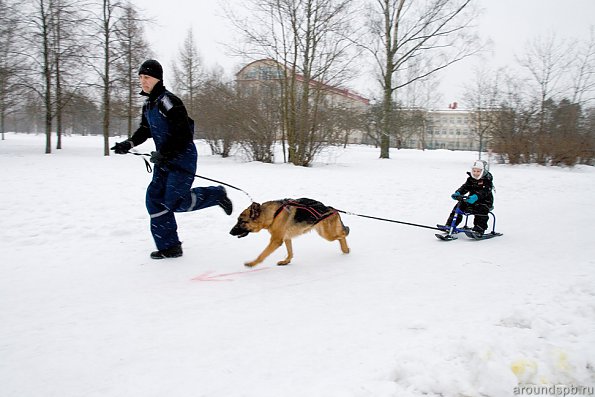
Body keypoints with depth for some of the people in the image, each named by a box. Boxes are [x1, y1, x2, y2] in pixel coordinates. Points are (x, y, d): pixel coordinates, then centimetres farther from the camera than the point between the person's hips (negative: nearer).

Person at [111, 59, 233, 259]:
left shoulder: (168, 101, -19)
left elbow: (182, 132, -24)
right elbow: (145, 129, 22)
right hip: (164, 160, 9)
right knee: (155, 198, 2)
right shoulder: (148, 104, 12)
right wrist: (129, 143, 5)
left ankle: (215, 195, 16)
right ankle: (169, 247, 9)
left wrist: (162, 153, -22)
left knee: (175, 202, -9)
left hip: (182, 159, -9)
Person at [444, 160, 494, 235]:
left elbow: (484, 192, -27)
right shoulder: (470, 179, 8)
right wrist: (457, 193, -25)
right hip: (472, 201, 5)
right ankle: (449, 225, -6)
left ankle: (479, 230, -36)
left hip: (485, 201, -5)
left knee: (482, 210, -35)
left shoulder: (487, 181, -10)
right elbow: (465, 187, -3)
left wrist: (475, 196, -45)